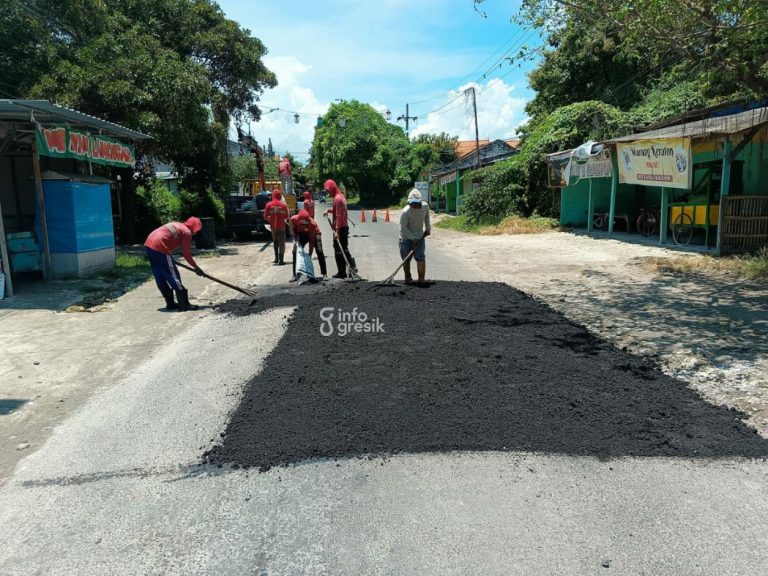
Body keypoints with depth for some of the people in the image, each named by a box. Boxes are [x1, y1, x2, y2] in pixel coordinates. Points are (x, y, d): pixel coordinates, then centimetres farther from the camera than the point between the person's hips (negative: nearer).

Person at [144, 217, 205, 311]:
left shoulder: (177, 225, 23)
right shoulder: (187, 232, 0)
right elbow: (187, 255, 1)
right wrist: (196, 268, 12)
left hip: (148, 245, 9)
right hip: (159, 248, -9)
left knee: (160, 278, 14)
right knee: (173, 277, -2)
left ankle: (170, 303, 22)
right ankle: (184, 305, 1)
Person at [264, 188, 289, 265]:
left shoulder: (269, 205, -5)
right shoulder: (283, 205, -7)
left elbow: (265, 217, -3)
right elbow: (286, 216, 0)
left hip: (273, 226, 2)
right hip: (281, 226, -2)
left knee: (275, 242, 20)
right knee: (281, 243, 3)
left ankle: (276, 258, 19)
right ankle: (281, 260, -4)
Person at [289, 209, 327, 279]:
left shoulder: (312, 224, -39)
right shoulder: (294, 219, -31)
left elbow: (312, 241, -33)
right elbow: (293, 229, -7)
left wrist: (310, 254, -32)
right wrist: (296, 239, -21)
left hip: (314, 233, -3)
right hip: (302, 234, 3)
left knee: (319, 251, -18)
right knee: (296, 251, -7)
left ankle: (324, 274, -12)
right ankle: (295, 275, 1)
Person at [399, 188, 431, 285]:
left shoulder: (425, 206, -10)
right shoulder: (405, 211, -24)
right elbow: (403, 227, -20)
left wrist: (428, 228, 20)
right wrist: (413, 238, -21)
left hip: (420, 237, 3)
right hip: (406, 238, -3)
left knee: (421, 257, -6)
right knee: (406, 259, 5)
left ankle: (422, 278, -2)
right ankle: (408, 278, 20)